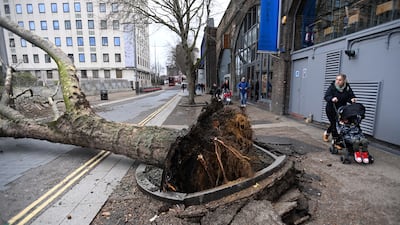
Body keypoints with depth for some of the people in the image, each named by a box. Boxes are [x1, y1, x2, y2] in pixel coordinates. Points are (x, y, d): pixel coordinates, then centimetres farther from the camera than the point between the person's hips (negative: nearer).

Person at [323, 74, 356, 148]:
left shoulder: (347, 88, -4)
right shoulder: (332, 87, -14)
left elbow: (351, 96, -3)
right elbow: (326, 96, -22)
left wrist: (352, 99, -27)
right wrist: (332, 99, -42)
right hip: (331, 110, -4)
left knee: (333, 124, 14)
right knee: (334, 124, -3)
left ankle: (326, 133, 43)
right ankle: (335, 141, 10)